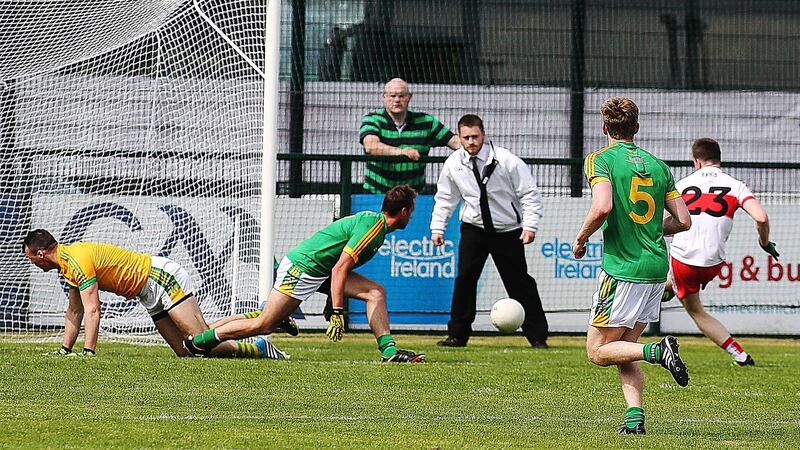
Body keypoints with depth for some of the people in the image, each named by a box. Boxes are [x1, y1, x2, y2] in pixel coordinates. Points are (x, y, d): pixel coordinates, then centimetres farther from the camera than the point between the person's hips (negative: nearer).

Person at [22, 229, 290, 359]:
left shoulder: (77, 258, -21)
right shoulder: (66, 265, 10)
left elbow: (92, 311, -27)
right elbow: (74, 312, 17)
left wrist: (88, 353, -29)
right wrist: (64, 350, 12)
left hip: (162, 277, -9)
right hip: (150, 294, 9)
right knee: (185, 350, 3)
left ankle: (259, 347, -8)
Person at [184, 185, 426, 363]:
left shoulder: (372, 220, 12)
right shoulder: (373, 225, -20)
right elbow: (339, 269, -26)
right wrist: (337, 313, -28)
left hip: (321, 270, 10)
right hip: (302, 267, -10)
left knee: (376, 292, -1)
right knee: (263, 325, -8)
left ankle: (388, 350, -10)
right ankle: (197, 342, 4)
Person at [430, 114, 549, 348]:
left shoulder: (506, 161, -16)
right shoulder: (454, 163, -6)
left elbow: (530, 194, -11)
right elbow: (445, 197, 10)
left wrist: (530, 225, -19)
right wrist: (437, 226, 4)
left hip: (508, 230, -2)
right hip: (474, 228, 2)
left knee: (519, 282, -1)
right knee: (465, 278, -10)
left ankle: (537, 336, 8)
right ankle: (457, 335, -2)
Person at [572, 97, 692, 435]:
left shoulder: (601, 160, -6)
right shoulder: (657, 165, 11)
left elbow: (602, 207, -23)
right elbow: (683, 220, 10)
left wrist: (580, 239, -6)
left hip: (623, 267, -6)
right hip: (656, 267, 6)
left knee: (598, 351, 3)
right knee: (625, 349, 15)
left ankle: (658, 351, -18)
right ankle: (635, 418, 0)